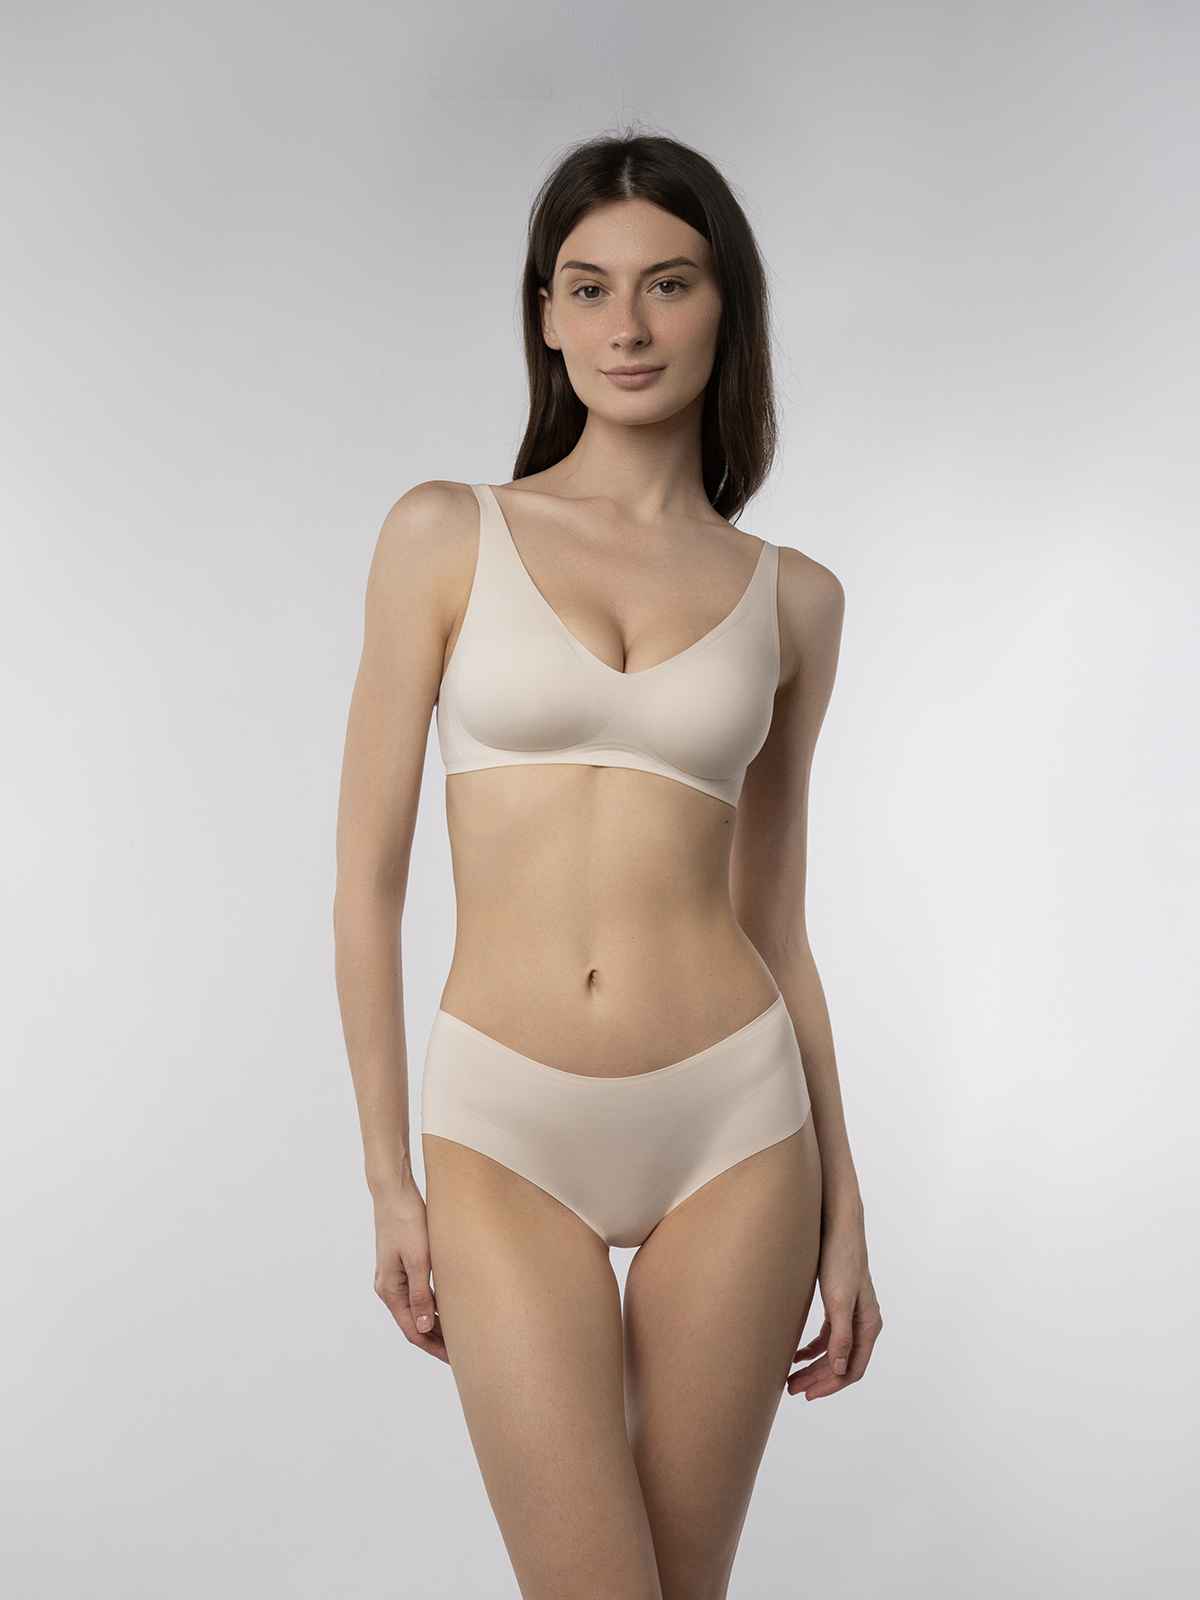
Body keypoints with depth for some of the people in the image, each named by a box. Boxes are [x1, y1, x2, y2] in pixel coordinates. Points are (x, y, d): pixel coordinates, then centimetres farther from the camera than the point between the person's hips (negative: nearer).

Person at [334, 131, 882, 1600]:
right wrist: (388, 1178, -2)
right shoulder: (447, 534, 0)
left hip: (733, 1127, 2)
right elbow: (366, 879, 0)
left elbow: (774, 924, 10)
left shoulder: (791, 598, 6)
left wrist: (842, 1206, 10)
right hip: (508, 1140, -1)